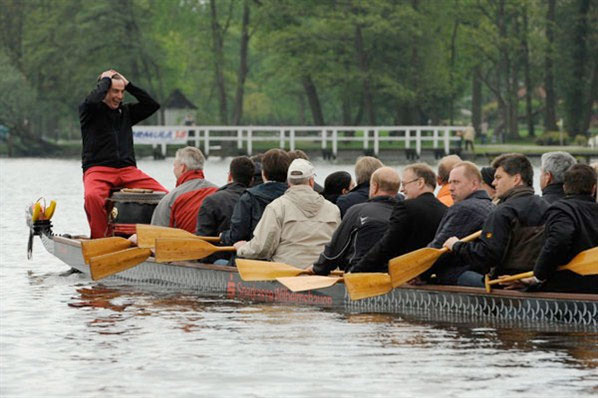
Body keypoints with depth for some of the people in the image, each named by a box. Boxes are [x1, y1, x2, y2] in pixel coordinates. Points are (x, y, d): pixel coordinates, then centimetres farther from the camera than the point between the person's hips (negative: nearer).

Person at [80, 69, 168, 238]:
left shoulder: (126, 111, 22)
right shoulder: (89, 110, 7)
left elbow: (152, 105, 16)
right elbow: (92, 100, -16)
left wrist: (128, 85, 14)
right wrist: (106, 80, 0)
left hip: (128, 170, 4)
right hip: (97, 169, -4)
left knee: (165, 196, -18)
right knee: (93, 196, -39)